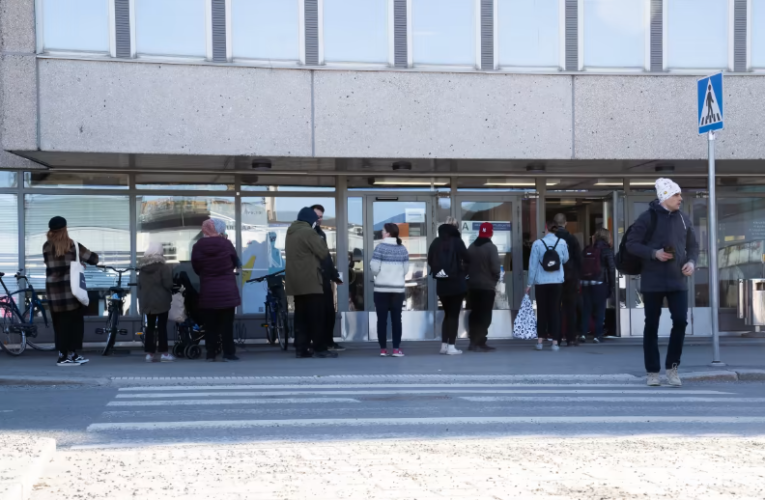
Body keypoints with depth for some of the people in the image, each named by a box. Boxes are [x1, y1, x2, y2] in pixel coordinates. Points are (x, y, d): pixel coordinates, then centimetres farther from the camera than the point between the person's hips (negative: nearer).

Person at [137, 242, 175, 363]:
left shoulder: (142, 268, 10)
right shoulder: (163, 267, -10)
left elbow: (139, 285, 12)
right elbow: (168, 284, -13)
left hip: (147, 301, 5)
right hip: (161, 301, -5)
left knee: (150, 327, 8)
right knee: (162, 327, -1)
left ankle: (149, 354, 7)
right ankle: (164, 354, -1)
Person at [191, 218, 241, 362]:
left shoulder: (198, 247, -5)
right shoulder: (226, 244, -9)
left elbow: (196, 269, 5)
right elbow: (236, 263, 6)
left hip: (207, 291, 2)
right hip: (227, 291, -1)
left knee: (210, 324, 8)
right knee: (227, 323, 4)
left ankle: (211, 353, 9)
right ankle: (228, 353, 3)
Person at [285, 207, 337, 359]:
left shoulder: (290, 233, 15)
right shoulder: (308, 232, -12)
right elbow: (323, 253, -10)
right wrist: (321, 241, 7)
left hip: (296, 281, 8)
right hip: (310, 281, -8)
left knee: (301, 316, 8)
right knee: (316, 317, -5)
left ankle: (301, 349, 6)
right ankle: (320, 349, -5)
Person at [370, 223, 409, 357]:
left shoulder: (380, 247, -7)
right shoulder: (403, 249, 5)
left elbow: (375, 268, -10)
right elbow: (406, 269, 7)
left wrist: (372, 266, 11)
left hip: (382, 288, -3)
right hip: (398, 288, 3)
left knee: (382, 319, 3)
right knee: (396, 318, 4)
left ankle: (383, 349, 3)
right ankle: (396, 349, -1)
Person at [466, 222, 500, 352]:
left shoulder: (471, 247, 8)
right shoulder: (491, 247, -13)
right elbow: (495, 268, -18)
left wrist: (472, 277, 13)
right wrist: (495, 280, -1)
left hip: (472, 285, 6)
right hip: (487, 286, -6)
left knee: (474, 314, 13)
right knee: (485, 315, -3)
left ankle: (473, 341, 15)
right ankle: (480, 343, -8)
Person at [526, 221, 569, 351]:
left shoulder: (537, 243, -6)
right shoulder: (562, 242, -3)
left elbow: (533, 265, -4)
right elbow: (565, 259, 10)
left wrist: (530, 283, 1)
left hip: (541, 282, -1)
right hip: (557, 282, 1)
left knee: (541, 311, 8)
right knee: (555, 310, 4)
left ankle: (540, 341, 5)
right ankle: (555, 342, 0)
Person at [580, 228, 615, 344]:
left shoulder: (587, 250, 10)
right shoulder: (607, 250, -2)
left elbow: (581, 267, 9)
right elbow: (611, 268, -6)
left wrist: (581, 281, 11)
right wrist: (611, 286, -2)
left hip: (585, 283, 4)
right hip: (600, 283, -4)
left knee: (586, 309, 9)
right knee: (600, 309, 2)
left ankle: (583, 333, 4)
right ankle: (598, 335, -1)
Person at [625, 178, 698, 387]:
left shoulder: (684, 219, 8)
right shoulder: (648, 217, -7)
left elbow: (693, 245, 16)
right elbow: (631, 244, -7)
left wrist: (691, 262, -4)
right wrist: (654, 253, -20)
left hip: (678, 280, 4)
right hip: (653, 281, -3)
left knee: (680, 321, -7)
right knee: (652, 326, 3)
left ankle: (672, 367, 7)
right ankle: (653, 372, 13)